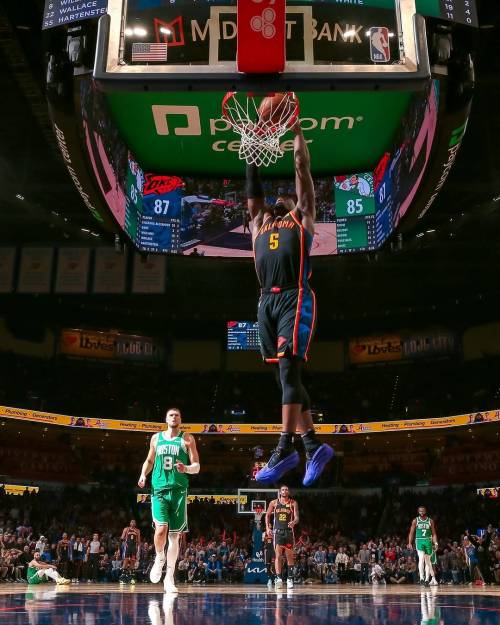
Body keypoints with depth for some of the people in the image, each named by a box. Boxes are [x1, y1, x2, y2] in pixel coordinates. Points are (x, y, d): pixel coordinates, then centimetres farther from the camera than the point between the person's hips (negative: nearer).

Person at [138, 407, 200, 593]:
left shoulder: (187, 439, 5)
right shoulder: (156, 438, 12)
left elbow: (197, 466, 2)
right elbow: (149, 461, 22)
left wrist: (186, 469, -19)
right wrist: (143, 474, 3)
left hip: (178, 490, 0)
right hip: (159, 489, 0)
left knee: (174, 535, 2)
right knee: (161, 529, -17)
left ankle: (169, 578, 13)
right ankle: (159, 559, 14)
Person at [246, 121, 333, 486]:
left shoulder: (303, 217, 16)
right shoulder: (259, 223, 27)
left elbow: (303, 169, 16)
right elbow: (253, 187, 27)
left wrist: (296, 131, 21)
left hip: (295, 299, -5)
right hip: (267, 302, 6)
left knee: (288, 370, -16)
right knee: (286, 377, 4)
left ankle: (285, 449, -17)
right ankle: (314, 446, 10)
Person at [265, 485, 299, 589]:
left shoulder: (293, 503, 1)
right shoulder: (274, 503, 3)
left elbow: (296, 517, -6)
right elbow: (268, 515, 14)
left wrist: (293, 522, -28)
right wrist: (267, 527, 2)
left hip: (289, 531, 1)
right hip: (277, 531, -1)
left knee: (289, 556, 7)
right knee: (278, 555, -10)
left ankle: (290, 578, 18)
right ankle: (278, 578, -14)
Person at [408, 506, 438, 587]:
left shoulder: (430, 521, 6)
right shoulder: (415, 521, 2)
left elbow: (433, 533, 8)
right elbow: (411, 533, 4)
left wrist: (435, 543, -5)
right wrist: (410, 543, -5)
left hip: (428, 541, 2)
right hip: (419, 541, -2)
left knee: (427, 561, 5)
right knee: (421, 558, -20)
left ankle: (427, 579, 13)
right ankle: (421, 578, -23)